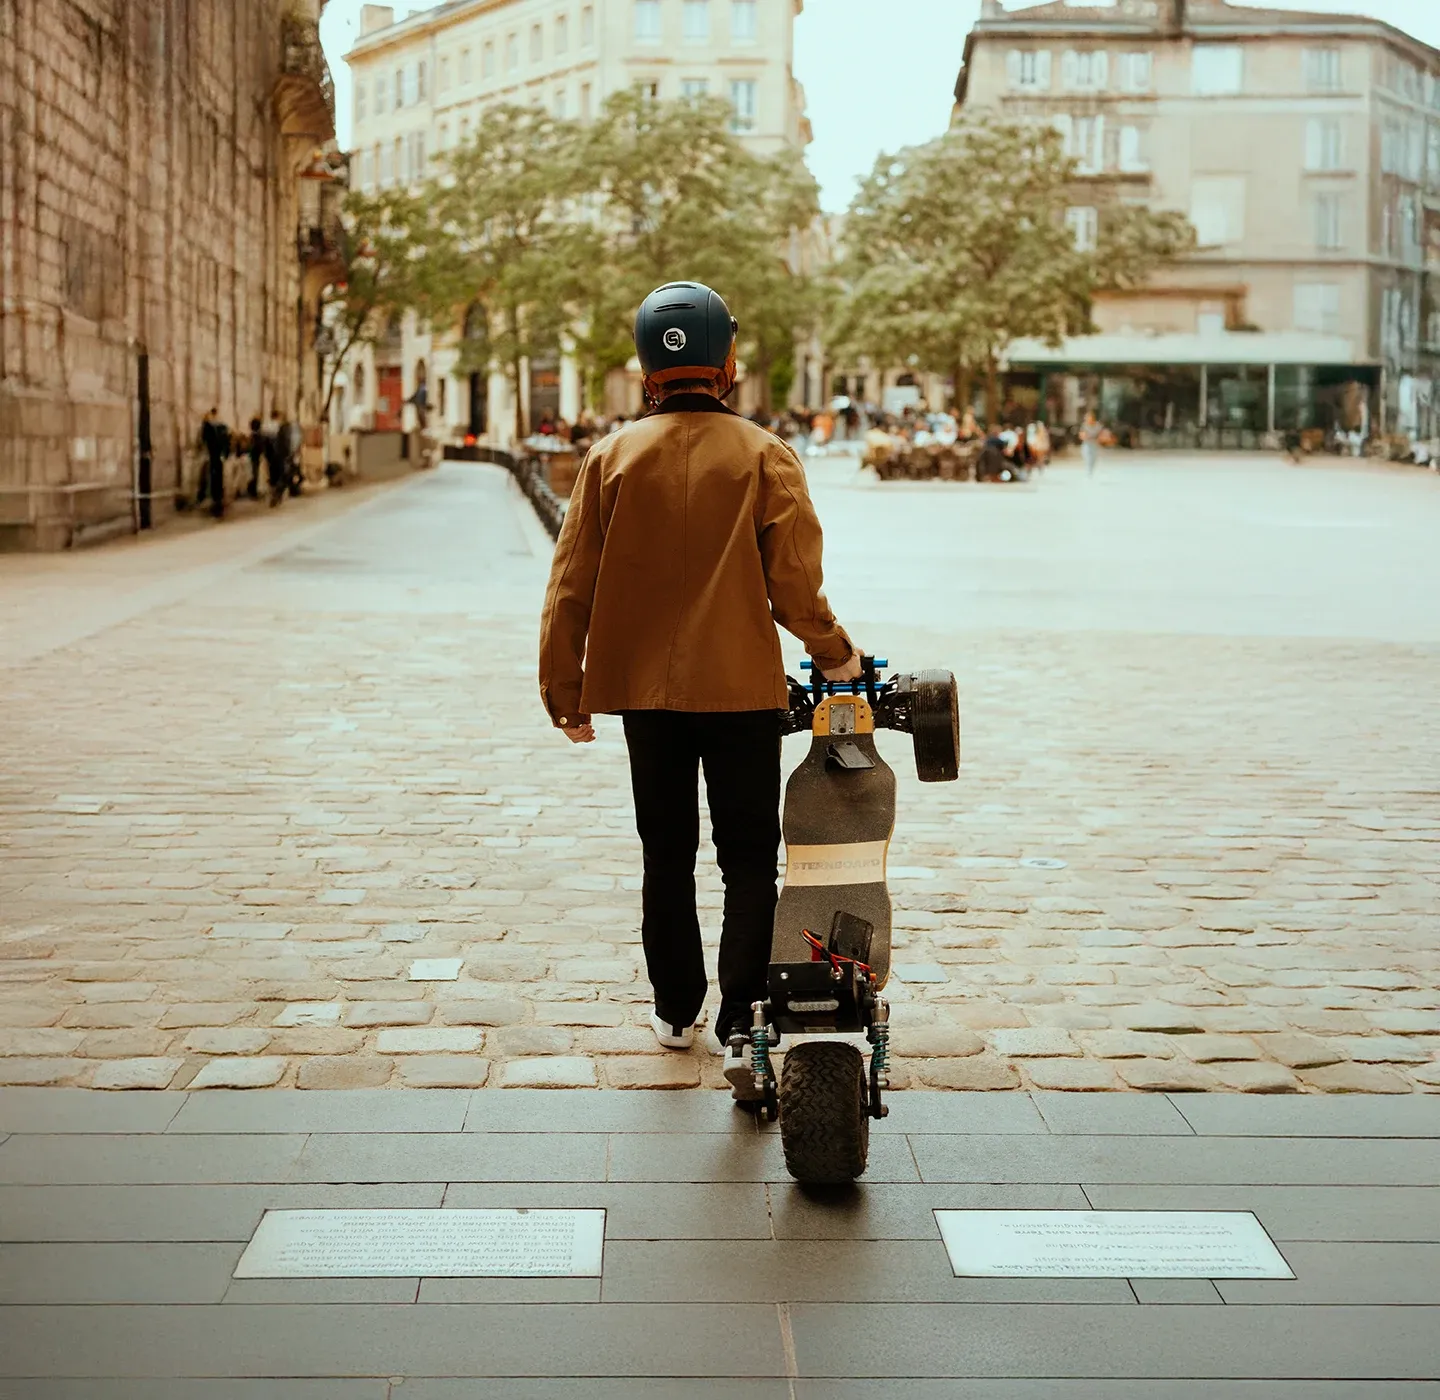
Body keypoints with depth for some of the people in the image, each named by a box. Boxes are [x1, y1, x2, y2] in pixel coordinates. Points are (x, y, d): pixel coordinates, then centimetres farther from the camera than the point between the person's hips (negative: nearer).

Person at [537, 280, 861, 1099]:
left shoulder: (612, 458, -1)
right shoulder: (764, 456, -7)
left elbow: (571, 586, -1)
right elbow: (793, 583, -11)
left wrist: (566, 690, 8)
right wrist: (834, 652, 6)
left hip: (644, 689, 2)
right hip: (742, 687, -2)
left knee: (667, 856, 16)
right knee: (749, 858, 6)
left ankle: (677, 1011, 26)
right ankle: (740, 1025, -2)